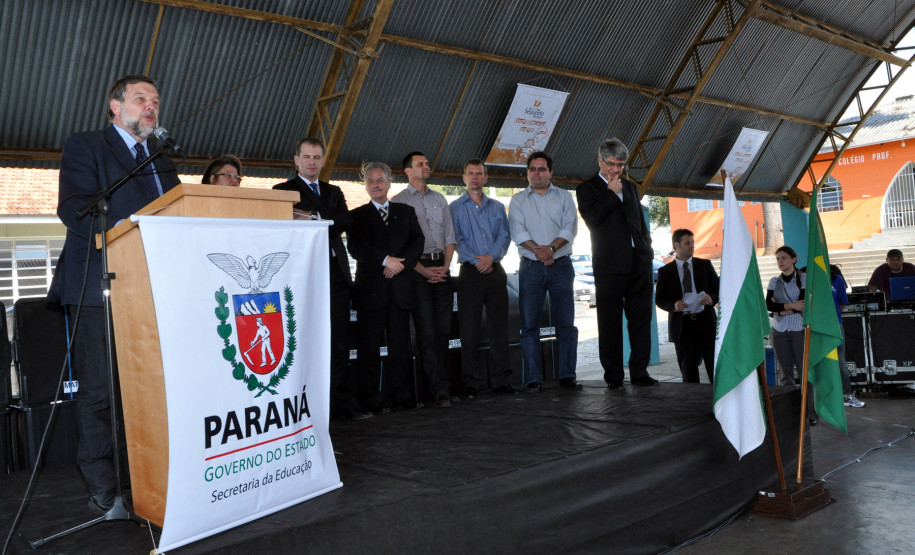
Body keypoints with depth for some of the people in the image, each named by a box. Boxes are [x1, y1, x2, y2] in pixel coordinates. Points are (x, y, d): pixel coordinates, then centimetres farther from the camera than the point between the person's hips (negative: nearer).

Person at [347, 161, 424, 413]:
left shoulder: (406, 211, 16)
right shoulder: (358, 215, 8)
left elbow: (418, 241, 6)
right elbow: (356, 247, -6)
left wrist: (400, 263, -10)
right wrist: (385, 260, -16)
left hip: (401, 287, 2)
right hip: (371, 288, -2)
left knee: (400, 343, 5)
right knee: (370, 345, 0)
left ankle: (402, 393, 14)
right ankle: (373, 397, 6)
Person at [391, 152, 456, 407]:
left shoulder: (439, 199, 17)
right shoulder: (398, 201, 1)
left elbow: (449, 237, 15)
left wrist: (445, 266, 0)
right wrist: (424, 270, -11)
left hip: (442, 268, 5)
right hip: (417, 269, -5)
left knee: (443, 330, 4)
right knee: (427, 332, -6)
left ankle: (441, 386, 10)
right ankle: (440, 388, -3)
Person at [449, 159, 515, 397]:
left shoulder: (497, 207, 16)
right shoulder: (455, 207, 8)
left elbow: (505, 236, 5)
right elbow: (456, 240, -1)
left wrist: (491, 256, -12)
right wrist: (476, 261, -13)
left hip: (495, 270, 3)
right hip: (471, 271, -3)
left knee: (500, 327, 2)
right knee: (470, 330, -3)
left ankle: (502, 380, 8)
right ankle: (472, 382, 2)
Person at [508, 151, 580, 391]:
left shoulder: (564, 197, 12)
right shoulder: (518, 200, 11)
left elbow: (570, 227, -1)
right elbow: (518, 231, -2)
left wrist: (551, 247, -17)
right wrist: (538, 250, -17)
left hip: (561, 265, 0)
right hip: (530, 267, 0)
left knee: (566, 322, -1)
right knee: (529, 324, -3)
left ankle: (567, 376, 6)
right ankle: (533, 379, 1)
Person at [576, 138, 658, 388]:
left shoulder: (630, 187, 20)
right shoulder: (587, 189, 3)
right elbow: (592, 219, -14)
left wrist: (647, 249, 13)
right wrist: (614, 194, -9)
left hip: (638, 262, 5)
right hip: (610, 265, -5)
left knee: (641, 318, 4)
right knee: (610, 322, 0)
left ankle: (639, 372, 11)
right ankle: (613, 375, 7)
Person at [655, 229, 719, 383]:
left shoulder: (704, 265, 9)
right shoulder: (665, 271, 5)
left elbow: (718, 289, 10)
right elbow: (659, 299, 4)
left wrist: (712, 298, -13)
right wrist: (673, 305, -16)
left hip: (706, 322, 1)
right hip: (682, 326, -1)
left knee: (716, 371, 1)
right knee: (689, 376, 5)